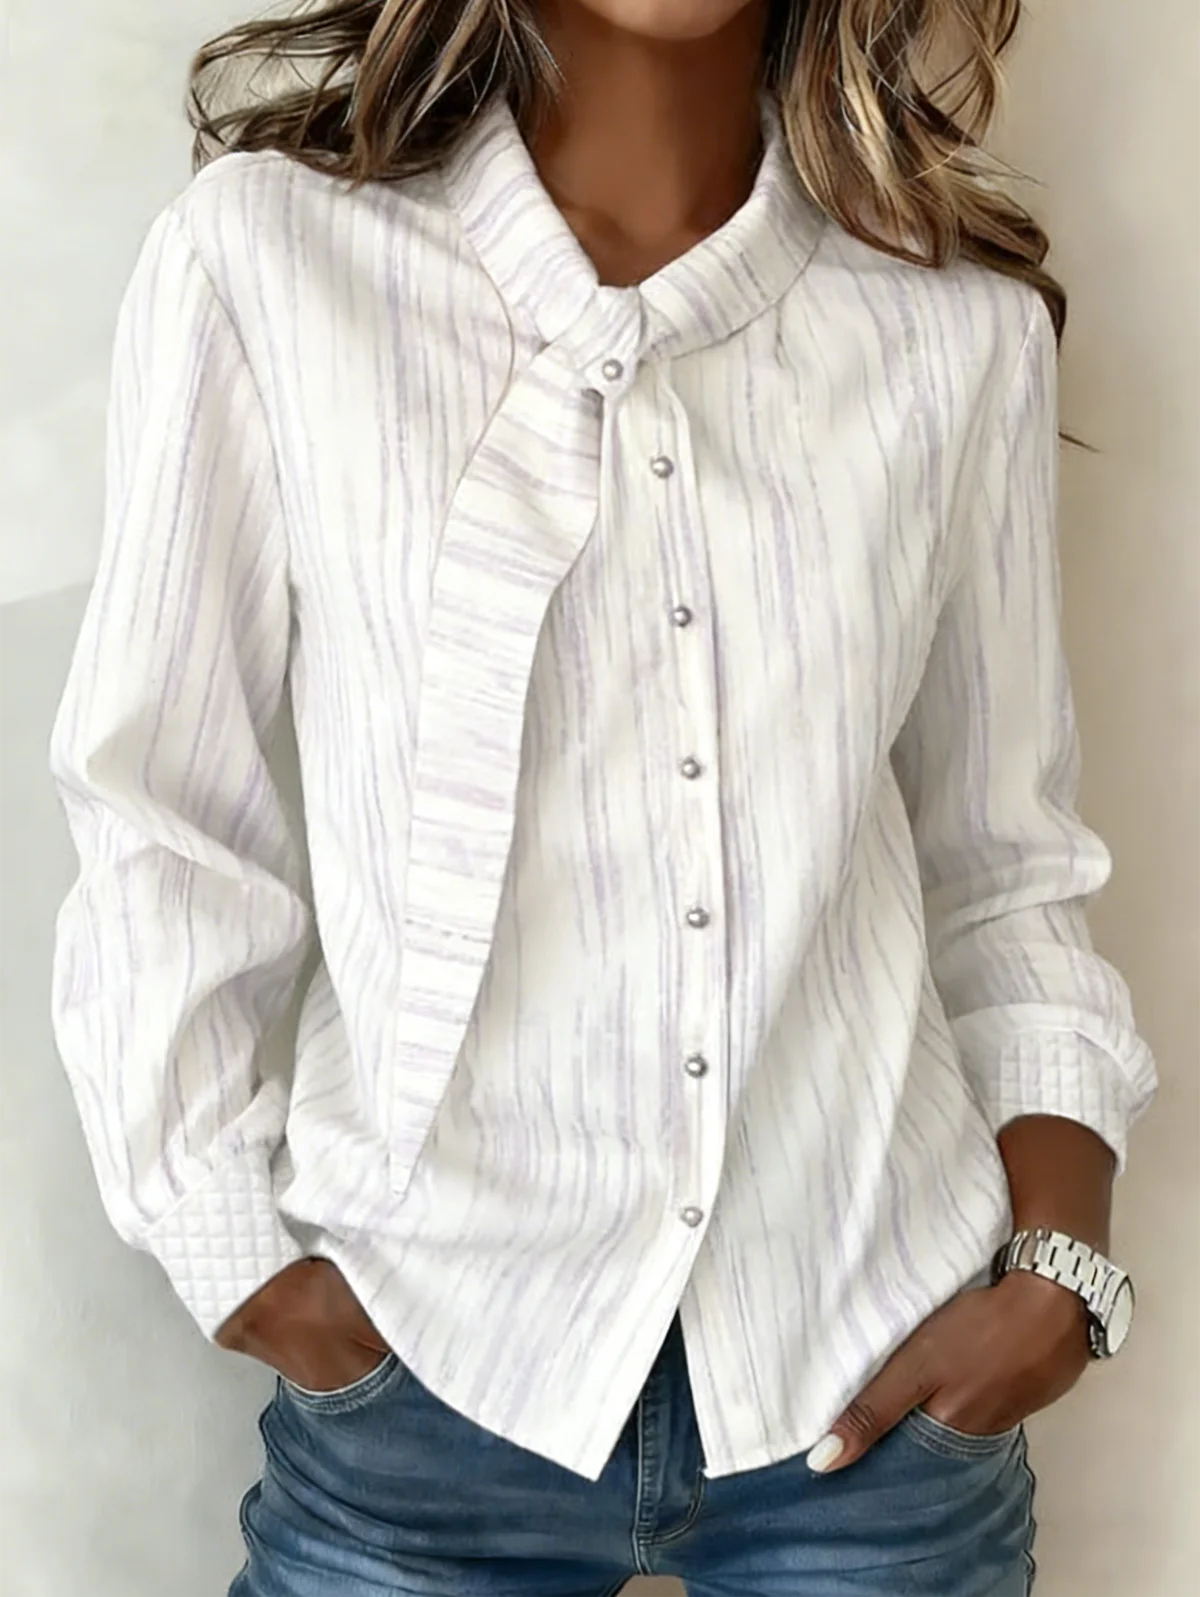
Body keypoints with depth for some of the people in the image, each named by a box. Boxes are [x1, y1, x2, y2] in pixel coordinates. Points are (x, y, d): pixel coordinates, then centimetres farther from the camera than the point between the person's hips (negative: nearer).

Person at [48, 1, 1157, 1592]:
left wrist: (1061, 1259, -4)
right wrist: (249, 1270, -3)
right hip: (438, 1368, -1)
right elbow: (160, 826, -2)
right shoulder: (258, 259, -9)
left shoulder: (966, 324, -2)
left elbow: (1004, 860, 6)